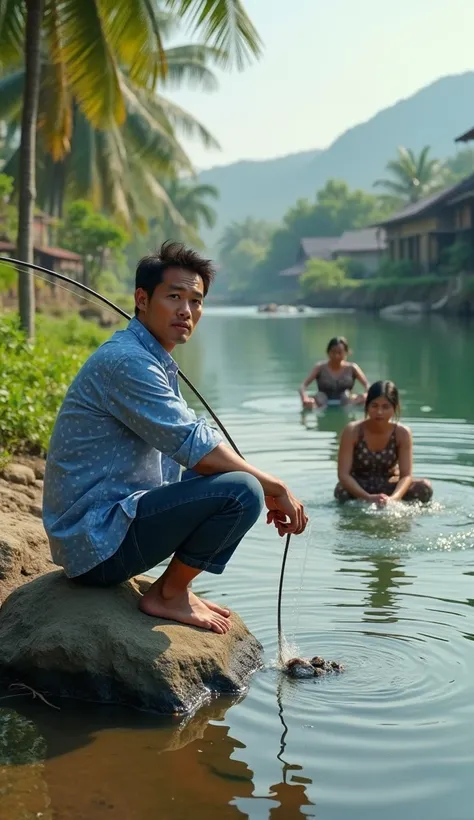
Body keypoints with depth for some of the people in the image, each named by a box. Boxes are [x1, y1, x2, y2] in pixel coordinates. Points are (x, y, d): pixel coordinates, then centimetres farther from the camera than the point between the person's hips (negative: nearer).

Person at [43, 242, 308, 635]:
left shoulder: (156, 362, 15)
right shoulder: (126, 360, -18)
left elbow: (185, 447, 16)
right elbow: (196, 447, -23)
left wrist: (268, 490, 5)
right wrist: (276, 489, -13)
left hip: (112, 519, 11)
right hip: (97, 540, -11)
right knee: (241, 492, -23)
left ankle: (172, 590, 14)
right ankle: (169, 595, -4)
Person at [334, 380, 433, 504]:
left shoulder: (402, 433, -13)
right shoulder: (352, 431, -17)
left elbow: (406, 475, -15)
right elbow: (343, 474, -21)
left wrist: (393, 498, -38)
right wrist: (368, 498, -37)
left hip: (388, 487, 2)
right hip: (358, 487, -2)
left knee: (425, 488, -24)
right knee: (342, 491, -36)